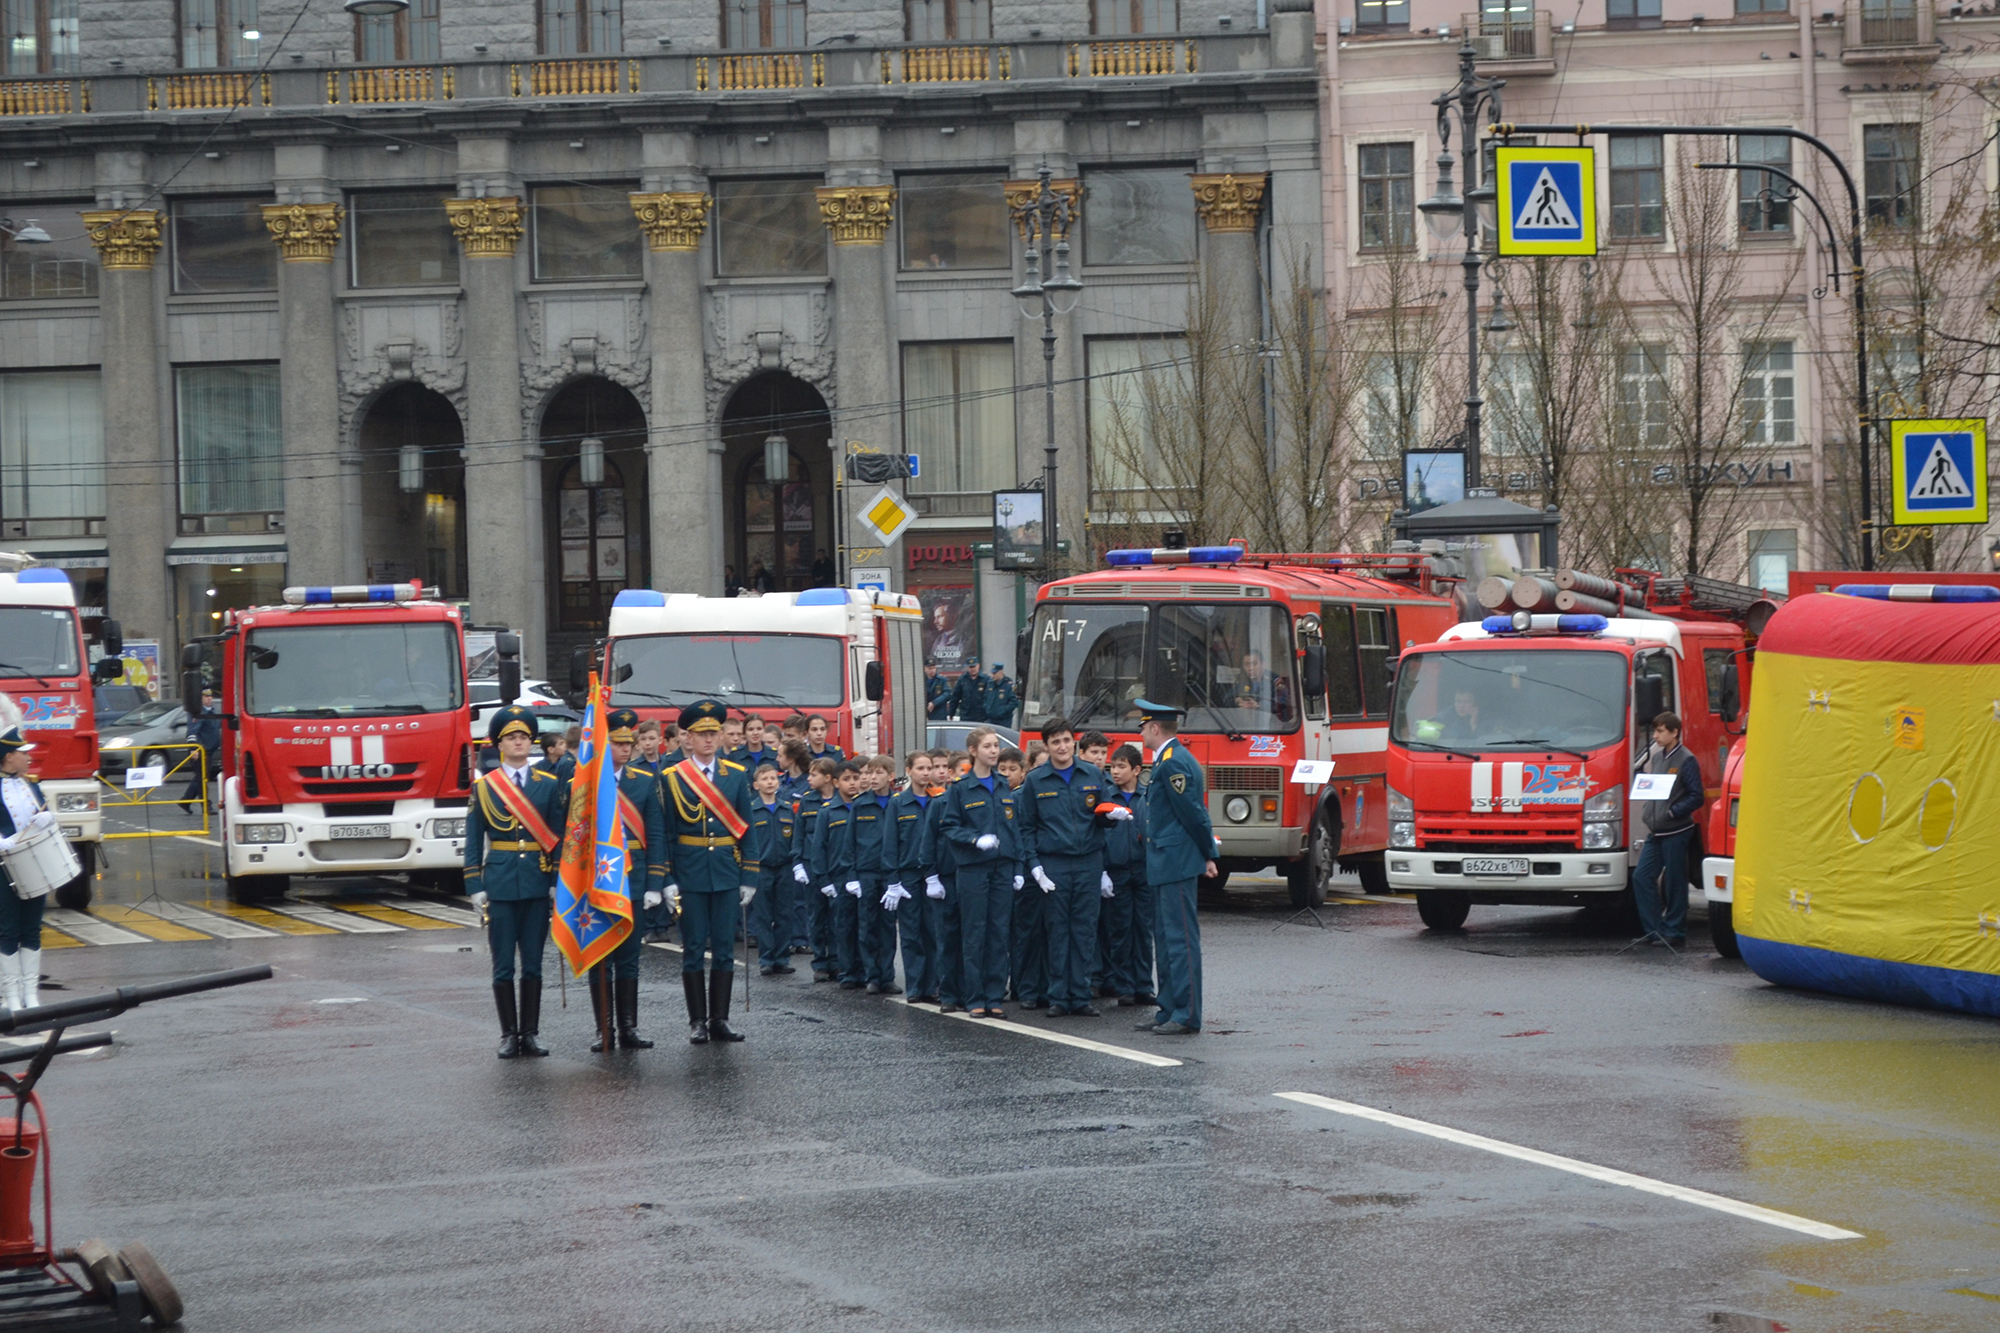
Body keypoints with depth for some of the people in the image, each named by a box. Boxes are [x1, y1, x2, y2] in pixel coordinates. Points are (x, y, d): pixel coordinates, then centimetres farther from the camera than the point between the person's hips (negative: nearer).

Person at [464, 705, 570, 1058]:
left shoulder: (550, 785, 7)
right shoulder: (483, 787, 3)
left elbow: (557, 838, 6)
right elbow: (473, 842, 3)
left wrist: (557, 881, -3)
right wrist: (475, 887, -4)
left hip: (536, 883, 1)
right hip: (499, 882, -1)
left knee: (533, 964, 4)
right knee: (503, 965, 1)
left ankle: (530, 1034, 10)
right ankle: (509, 1034, 7)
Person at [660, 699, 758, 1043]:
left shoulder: (736, 776, 7)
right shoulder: (672, 778, 0)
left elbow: (746, 830, 8)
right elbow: (665, 833, -1)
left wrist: (748, 878, 2)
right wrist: (668, 881, -8)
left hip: (726, 874, 2)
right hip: (689, 875, -2)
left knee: (724, 949, 4)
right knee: (694, 949, 1)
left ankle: (720, 1020, 10)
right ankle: (697, 1021, 7)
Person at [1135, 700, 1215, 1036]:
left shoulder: (1173, 763, -16)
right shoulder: (1168, 761, 17)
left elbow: (1192, 813, -17)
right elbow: (1195, 813, 19)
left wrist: (1207, 855, -7)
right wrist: (1208, 854, 17)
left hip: (1176, 864, -11)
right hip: (1164, 867, 11)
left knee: (1180, 939, -8)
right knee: (1165, 939, 15)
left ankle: (1187, 1015, -7)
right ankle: (1170, 1010, 20)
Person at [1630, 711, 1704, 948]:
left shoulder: (1686, 761, -9)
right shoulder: (1656, 756, 13)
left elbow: (1696, 797, -13)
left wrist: (1672, 812, -20)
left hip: (1676, 831, -8)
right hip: (1655, 831, 8)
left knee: (1674, 884, -1)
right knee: (1641, 877, 3)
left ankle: (1674, 933, 7)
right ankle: (1653, 929, 9)